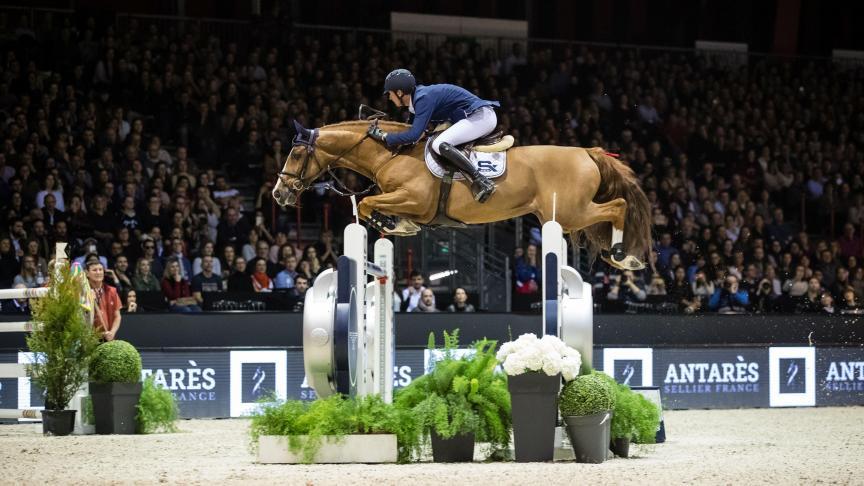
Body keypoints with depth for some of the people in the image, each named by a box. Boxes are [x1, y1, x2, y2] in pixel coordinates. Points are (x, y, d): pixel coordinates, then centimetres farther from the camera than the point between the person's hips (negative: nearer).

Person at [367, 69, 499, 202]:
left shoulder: (424, 98, -17)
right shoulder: (421, 96, 13)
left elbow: (413, 136, -22)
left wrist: (383, 136, -13)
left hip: (481, 117, -11)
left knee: (440, 145, -25)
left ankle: (482, 182, -28)